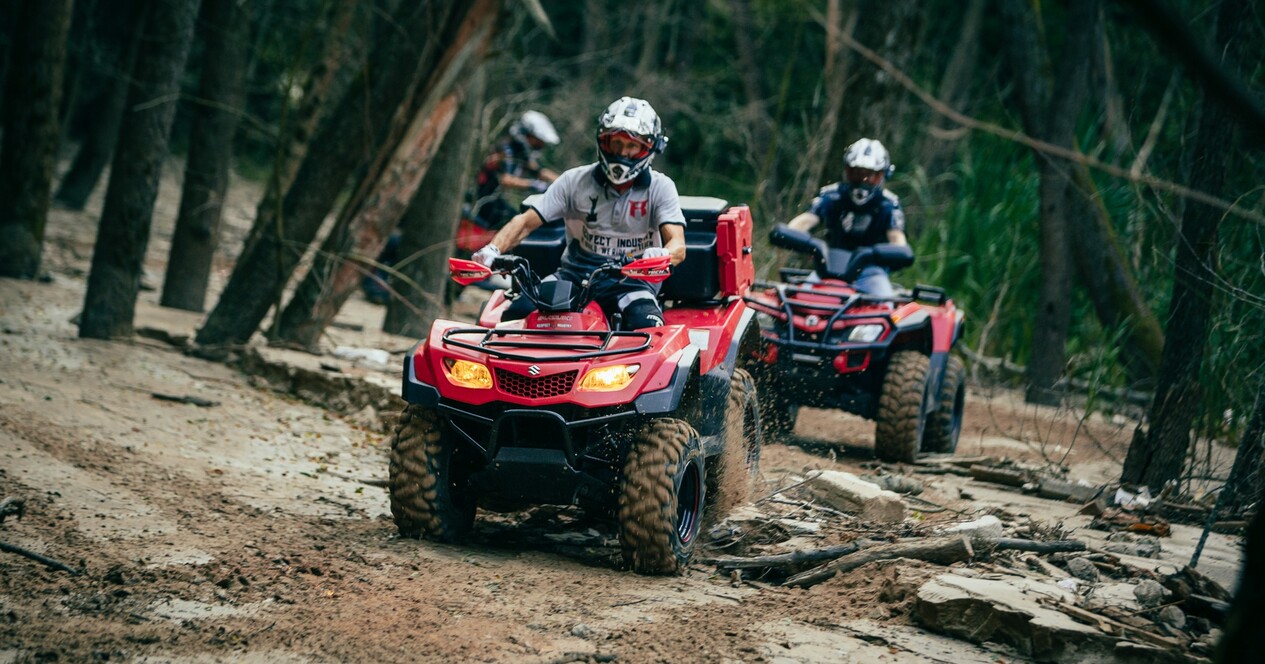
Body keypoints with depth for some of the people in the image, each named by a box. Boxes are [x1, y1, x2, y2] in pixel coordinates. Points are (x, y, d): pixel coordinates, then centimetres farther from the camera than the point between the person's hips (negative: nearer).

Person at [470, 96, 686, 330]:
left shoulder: (660, 187, -1)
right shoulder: (575, 181, 3)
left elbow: (678, 244, -14)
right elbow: (526, 221, 0)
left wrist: (663, 255, -40)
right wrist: (493, 249, -20)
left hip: (631, 281, -2)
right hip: (576, 273, 2)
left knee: (647, 327, -35)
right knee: (518, 311, -22)